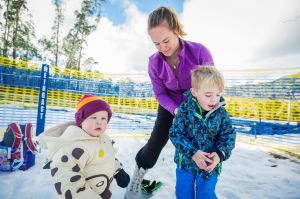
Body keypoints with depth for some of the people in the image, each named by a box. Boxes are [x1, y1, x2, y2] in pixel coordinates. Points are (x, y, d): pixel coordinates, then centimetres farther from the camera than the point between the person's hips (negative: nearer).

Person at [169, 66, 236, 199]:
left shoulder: (221, 113, -13)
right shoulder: (185, 110, -19)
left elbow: (228, 136, -7)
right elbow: (175, 133, -17)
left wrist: (220, 154, -24)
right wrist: (192, 152, -26)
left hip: (210, 164, 1)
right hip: (186, 161, 0)